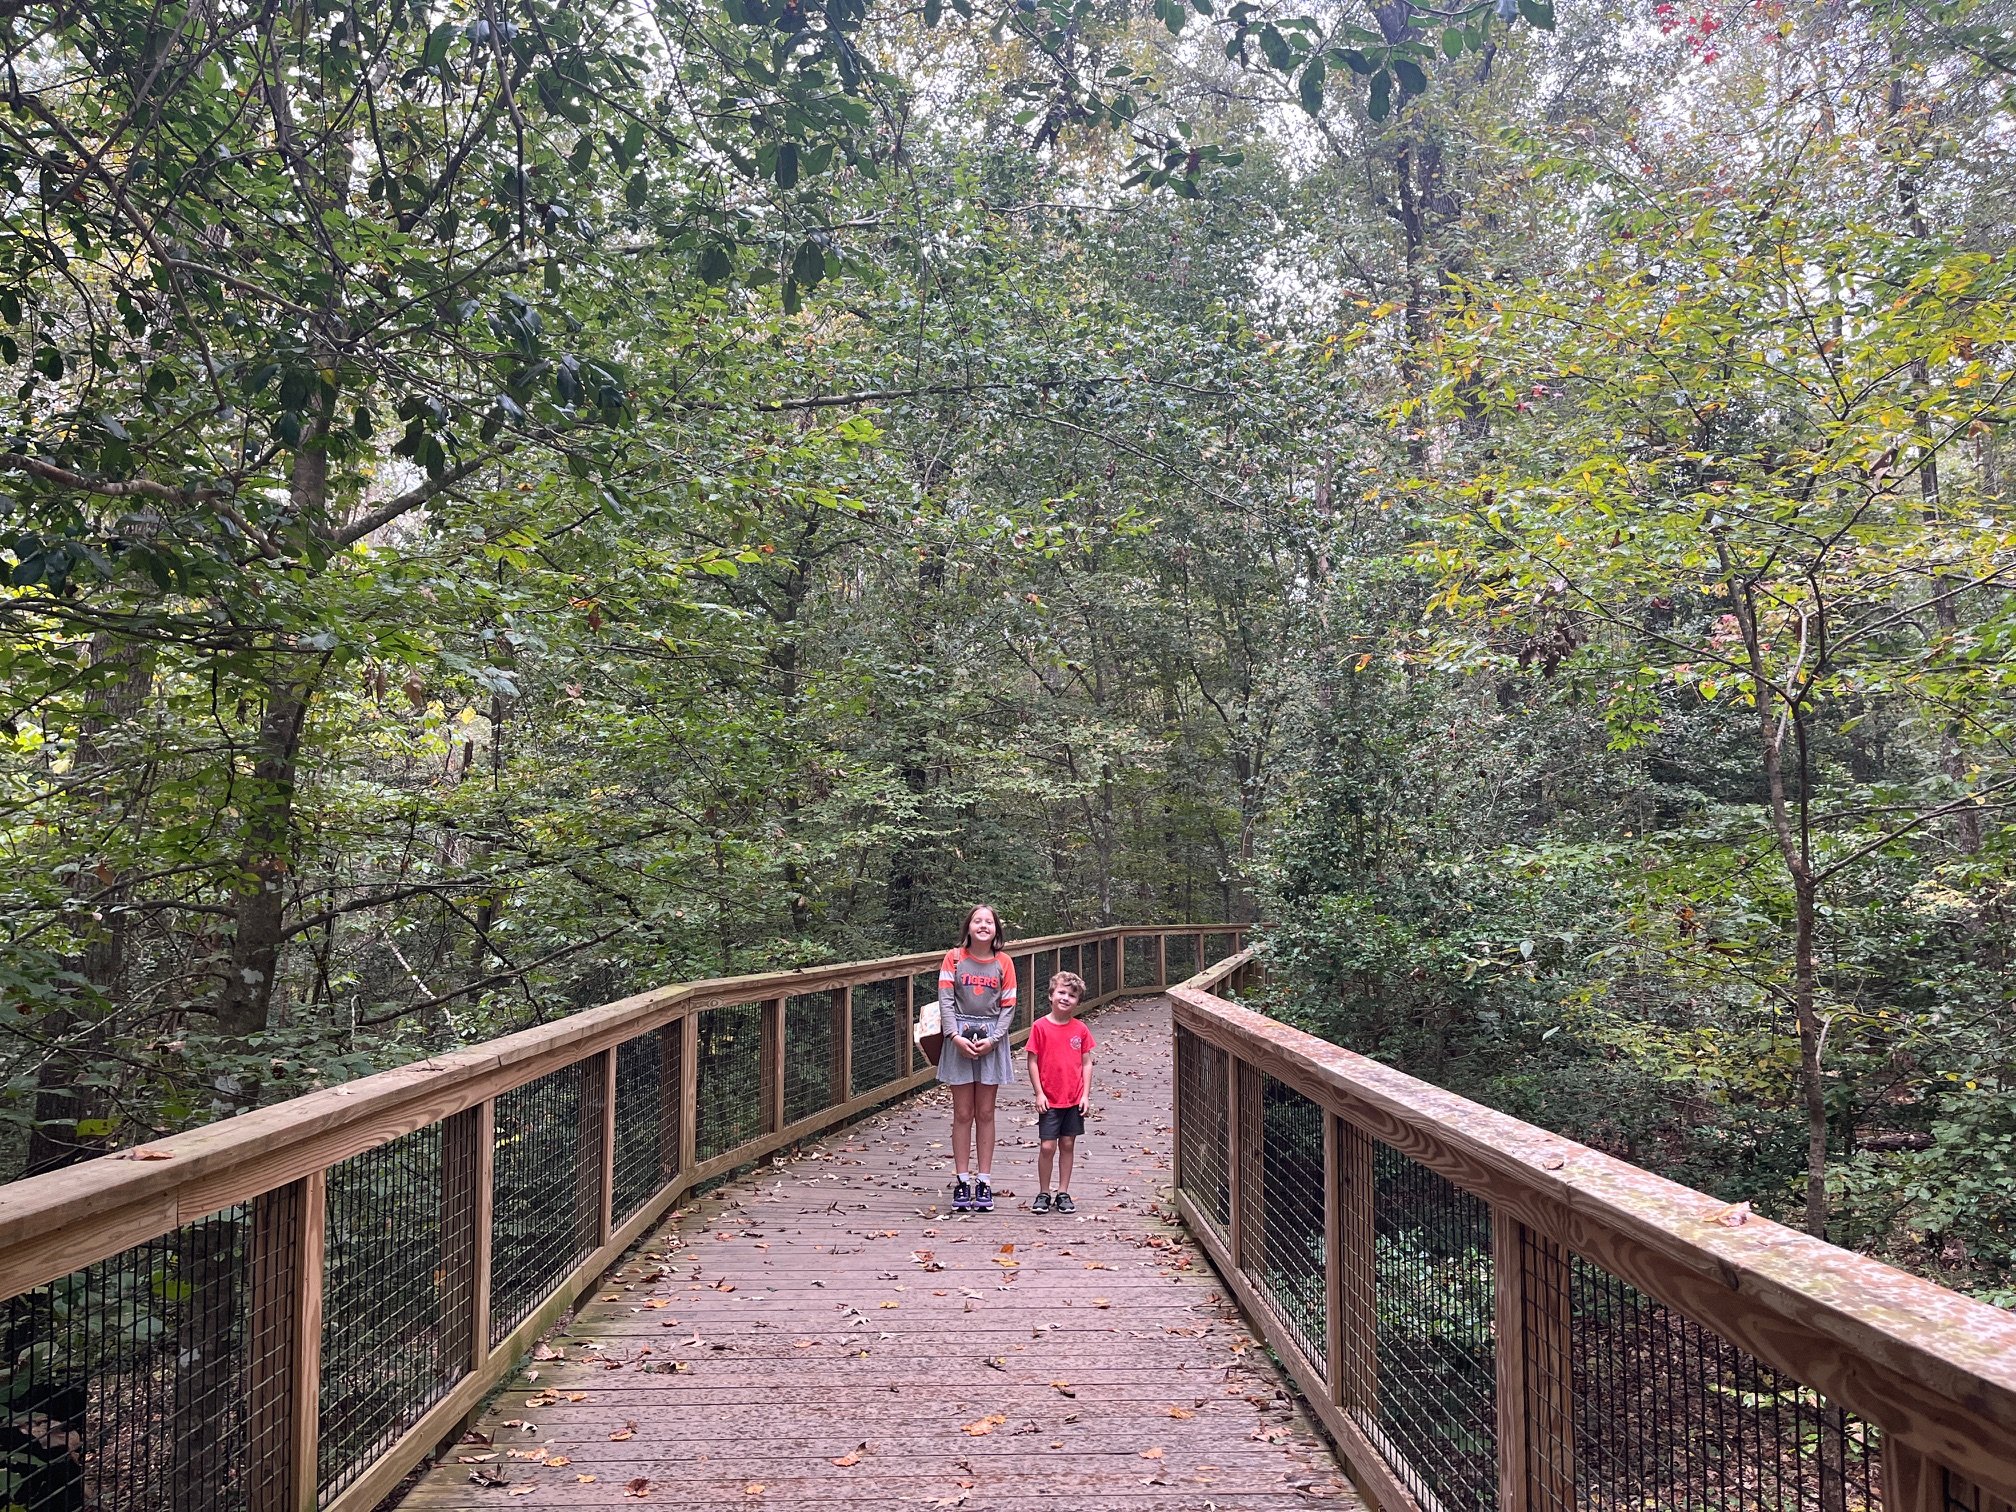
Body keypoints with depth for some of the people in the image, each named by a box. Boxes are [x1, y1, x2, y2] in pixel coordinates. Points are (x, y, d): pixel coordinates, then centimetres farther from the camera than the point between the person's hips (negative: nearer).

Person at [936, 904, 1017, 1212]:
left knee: (985, 1113, 6)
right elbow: (945, 1000, -5)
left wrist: (992, 1040, -11)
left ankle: (984, 1181, 13)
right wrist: (955, 1036, -15)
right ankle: (961, 1181, 9)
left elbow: (1008, 1007, 0)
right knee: (963, 1114, 3)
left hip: (991, 1040, 1)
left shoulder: (1003, 962, 2)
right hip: (960, 1039, -1)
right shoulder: (953, 958, -1)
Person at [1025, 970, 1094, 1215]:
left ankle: (1063, 1194, 20)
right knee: (1047, 1146, -2)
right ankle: (1043, 1194, 13)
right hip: (1049, 1100, -2)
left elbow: (1087, 1063, 5)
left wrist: (1086, 1094, -1)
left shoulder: (1080, 1029, 1)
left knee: (1068, 1145, 9)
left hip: (1074, 1099, 2)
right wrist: (1039, 1093, -8)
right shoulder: (1040, 1027, -6)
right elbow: (1033, 1062, -4)